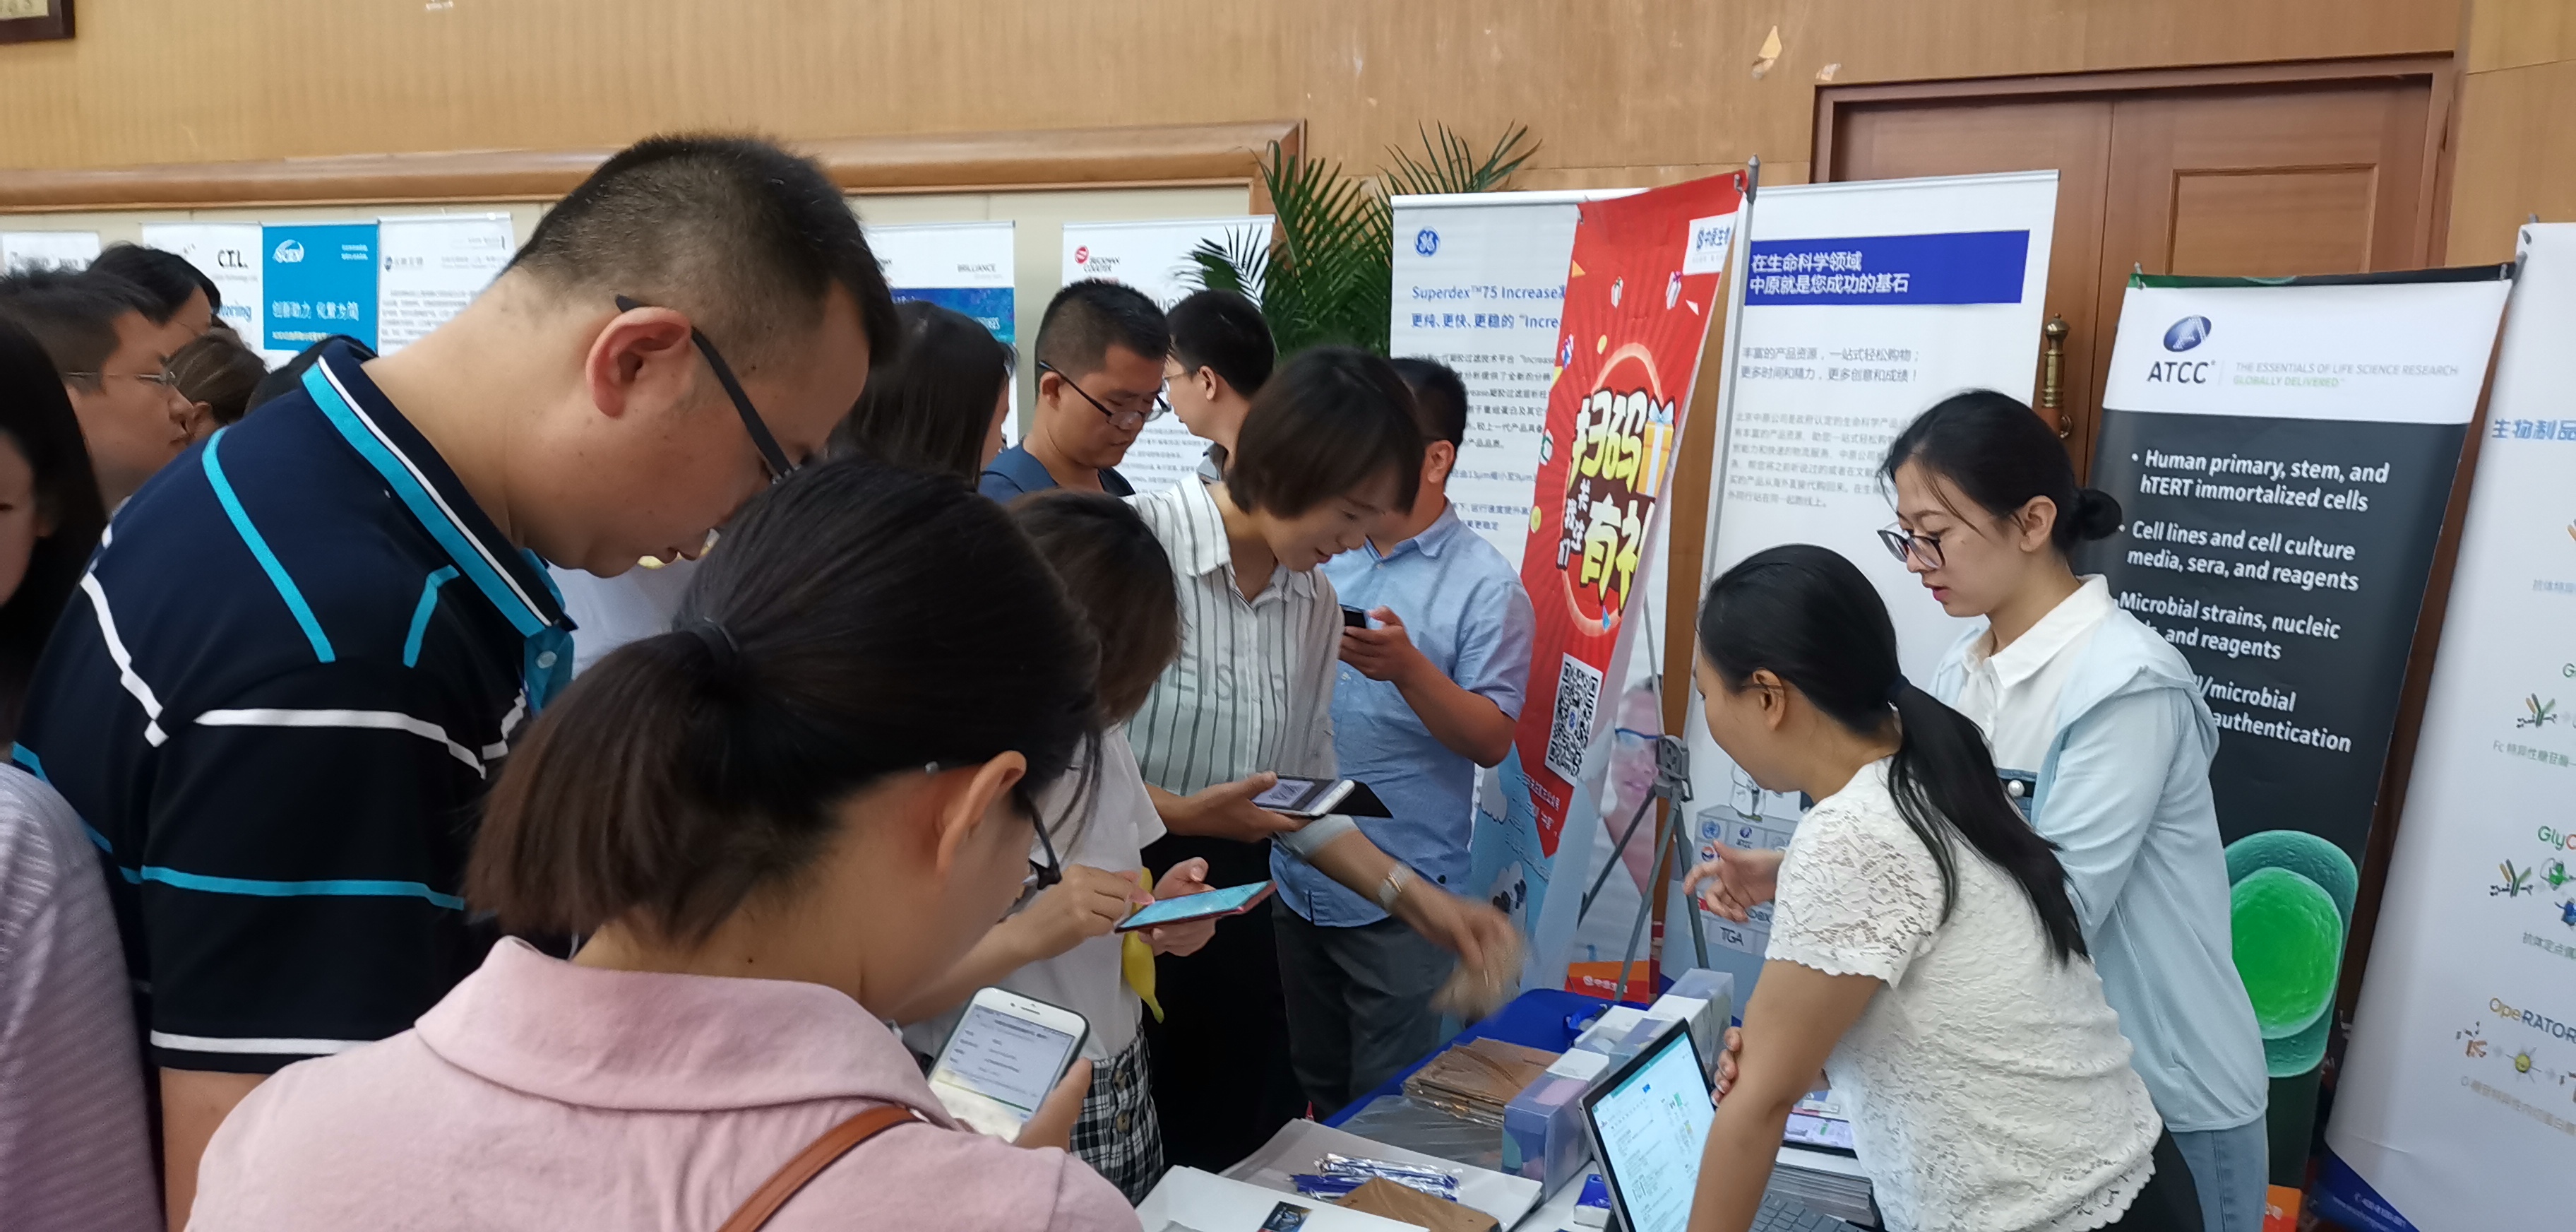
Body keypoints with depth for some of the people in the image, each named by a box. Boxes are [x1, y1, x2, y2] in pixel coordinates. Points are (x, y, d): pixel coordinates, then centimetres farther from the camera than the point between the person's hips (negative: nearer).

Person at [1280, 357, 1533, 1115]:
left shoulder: (1486, 587, -9)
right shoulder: (1322, 558, 6)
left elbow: (1492, 740, -14)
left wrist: (1408, 669, -28)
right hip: (1295, 875, 5)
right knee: (1313, 1092, 20)